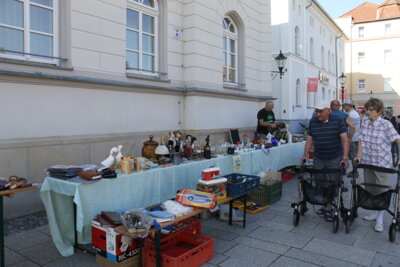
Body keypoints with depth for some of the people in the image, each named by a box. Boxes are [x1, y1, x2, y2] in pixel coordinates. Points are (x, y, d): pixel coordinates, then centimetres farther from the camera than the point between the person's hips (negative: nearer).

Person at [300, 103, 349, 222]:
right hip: (318, 158, 3)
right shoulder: (313, 122, 3)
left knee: (331, 184, 1)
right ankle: (324, 205, 22)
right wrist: (305, 155, 0)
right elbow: (309, 139, 7)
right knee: (319, 183, 7)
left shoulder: (337, 121, -8)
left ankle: (329, 208, 11)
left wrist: (345, 157, -20)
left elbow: (344, 139, -12)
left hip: (335, 158, -3)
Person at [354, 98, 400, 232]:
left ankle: (380, 219, 13)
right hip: (367, 162, 5)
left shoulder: (386, 124, -14)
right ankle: (375, 212, 31)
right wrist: (359, 156, 0)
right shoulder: (365, 121, 1)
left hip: (382, 163, -5)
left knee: (381, 191, 1)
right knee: (369, 190, 13)